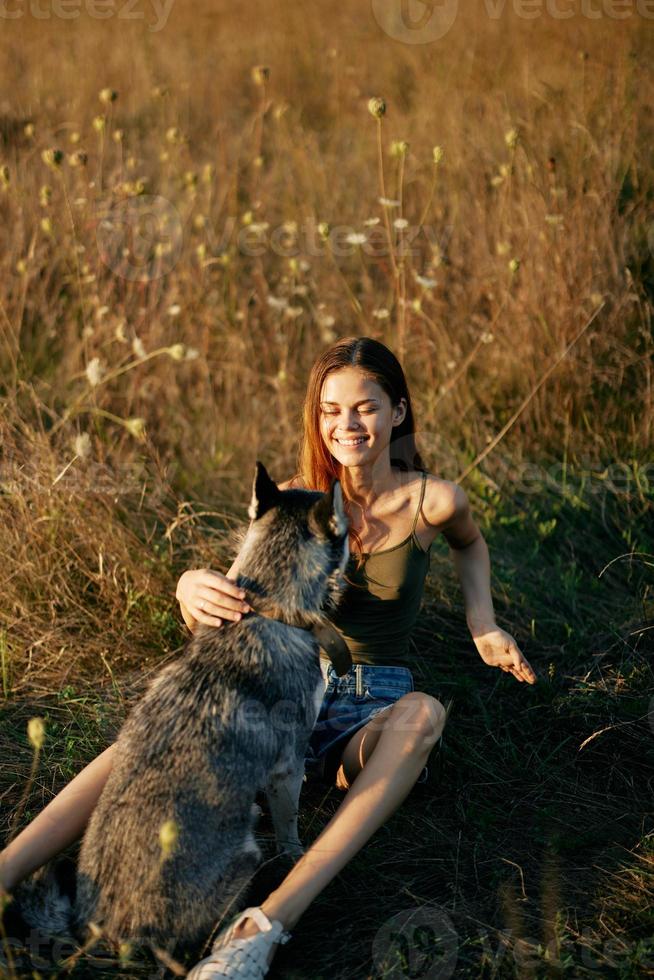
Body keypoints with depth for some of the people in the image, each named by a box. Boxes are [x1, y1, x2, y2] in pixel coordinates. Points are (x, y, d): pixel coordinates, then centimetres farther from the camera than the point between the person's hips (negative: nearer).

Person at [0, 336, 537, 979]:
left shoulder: (433, 501, -4)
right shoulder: (294, 497, -1)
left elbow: (469, 543, 22)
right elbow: (216, 611, -8)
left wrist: (483, 626, 6)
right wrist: (193, 588, -33)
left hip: (376, 705, -1)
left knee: (424, 711, -39)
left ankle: (268, 924, -51)